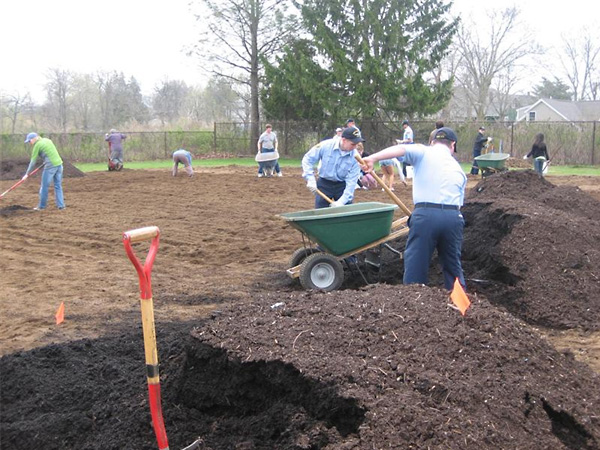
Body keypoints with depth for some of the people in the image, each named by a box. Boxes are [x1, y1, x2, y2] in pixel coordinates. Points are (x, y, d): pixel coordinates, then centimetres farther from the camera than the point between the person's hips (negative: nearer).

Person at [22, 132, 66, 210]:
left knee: (44, 186, 5)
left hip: (50, 166, -7)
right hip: (59, 163, 7)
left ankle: (42, 206, 13)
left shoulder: (37, 146, -5)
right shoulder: (47, 140, 15)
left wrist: (27, 174, 3)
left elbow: (33, 162, -3)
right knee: (58, 186, 12)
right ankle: (61, 205, 11)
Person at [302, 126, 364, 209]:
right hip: (324, 184, 0)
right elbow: (307, 159, -8)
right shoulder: (325, 146, -18)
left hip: (342, 186, 1)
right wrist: (310, 179, -17)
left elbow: (351, 181, -19)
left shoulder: (355, 157, -18)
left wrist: (342, 201, -28)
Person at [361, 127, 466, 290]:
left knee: (415, 268, 3)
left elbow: (401, 149, -9)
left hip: (425, 215, -4)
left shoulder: (424, 153, 10)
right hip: (453, 216, 4)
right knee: (453, 267, 19)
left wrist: (372, 158, -18)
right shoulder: (458, 169, 24)